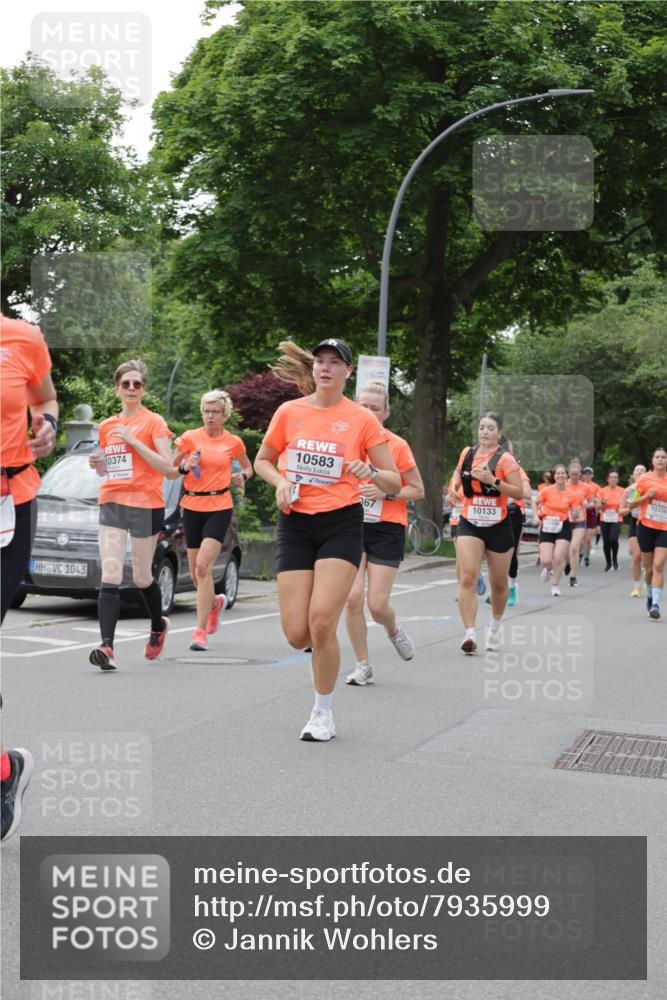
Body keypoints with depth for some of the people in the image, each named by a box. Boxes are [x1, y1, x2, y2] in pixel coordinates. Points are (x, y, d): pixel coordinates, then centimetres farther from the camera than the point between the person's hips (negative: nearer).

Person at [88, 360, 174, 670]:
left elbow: (167, 467, -11)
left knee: (141, 577, 8)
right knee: (110, 575, -11)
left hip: (146, 505, -3)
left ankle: (158, 626, 37)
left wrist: (133, 440, -16)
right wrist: (98, 464, 2)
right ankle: (107, 646, -18)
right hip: (111, 504, 4)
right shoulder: (107, 426, 13)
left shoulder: (153, 422, -1)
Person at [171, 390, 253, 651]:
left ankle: (200, 630, -14)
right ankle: (216, 602, 44)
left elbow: (248, 467, 20)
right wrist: (186, 467, -12)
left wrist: (242, 476, -1)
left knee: (203, 566, -17)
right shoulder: (190, 438, 3)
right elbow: (169, 471, 7)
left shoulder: (233, 442, 2)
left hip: (219, 507, -3)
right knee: (195, 570, 11)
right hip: (192, 506, 3)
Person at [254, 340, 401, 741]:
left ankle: (324, 713, 4)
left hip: (341, 524, -2)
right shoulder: (289, 412, 6)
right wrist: (280, 482, -3)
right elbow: (262, 460, 18)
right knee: (297, 633, -6)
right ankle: (327, 646, 34)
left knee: (321, 621, -17)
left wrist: (371, 472, -21)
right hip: (296, 525, 3)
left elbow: (395, 483, 1)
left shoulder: (362, 419, -1)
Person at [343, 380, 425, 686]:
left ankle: (393, 632, 32)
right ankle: (363, 666, 7)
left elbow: (418, 491, -2)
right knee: (352, 596, -9)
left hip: (387, 530, -3)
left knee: (377, 604, -6)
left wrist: (385, 493, -16)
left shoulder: (398, 446, -7)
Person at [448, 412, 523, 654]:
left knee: (498, 583, 13)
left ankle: (495, 626, 39)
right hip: (469, 524, 2)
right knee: (467, 578, -16)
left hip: (498, 526, -2)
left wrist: (494, 481, -23)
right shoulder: (467, 453, 5)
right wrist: (453, 487, 9)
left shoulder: (505, 459, -8)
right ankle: (470, 634, -20)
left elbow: (519, 492, -13)